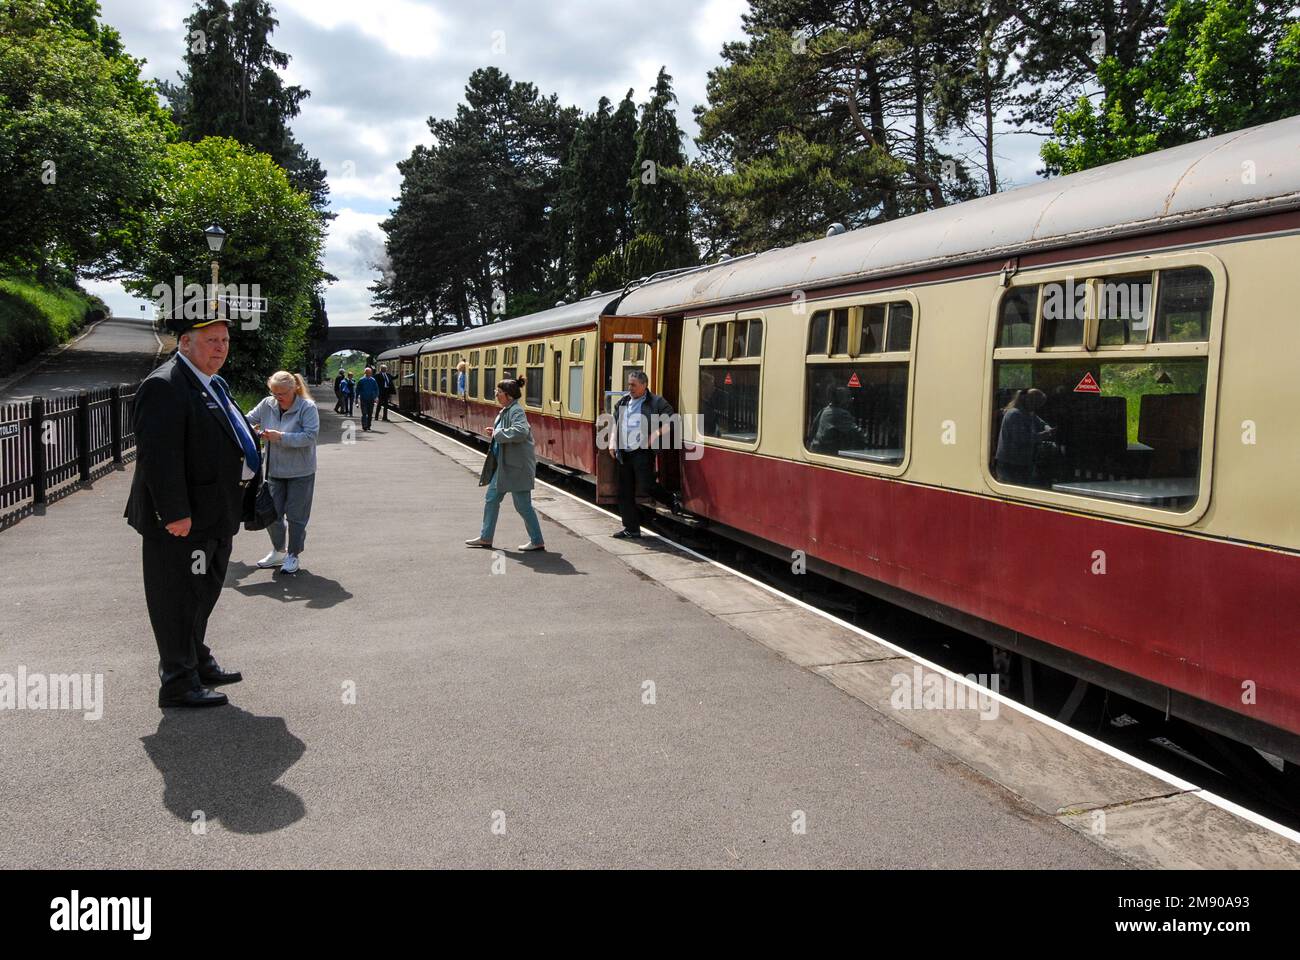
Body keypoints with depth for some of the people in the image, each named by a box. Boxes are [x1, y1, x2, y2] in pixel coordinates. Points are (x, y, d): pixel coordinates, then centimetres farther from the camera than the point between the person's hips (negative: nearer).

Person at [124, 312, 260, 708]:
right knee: (180, 598, 0)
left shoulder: (212, 385, 15)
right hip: (184, 519, -10)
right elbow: (157, 456, -24)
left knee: (204, 593, 21)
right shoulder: (165, 386, -17)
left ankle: (198, 662, 36)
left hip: (213, 516, 10)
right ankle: (178, 683, 10)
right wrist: (175, 513, -27)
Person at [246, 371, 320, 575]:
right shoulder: (267, 405, -2)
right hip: (274, 471, 5)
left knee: (296, 516, 5)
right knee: (272, 513, 10)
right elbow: (248, 420, 10)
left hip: (300, 473, -5)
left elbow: (310, 436, -23)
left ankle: (294, 555, 21)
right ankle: (278, 551, 30)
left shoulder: (307, 407, -15)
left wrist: (281, 437, -26)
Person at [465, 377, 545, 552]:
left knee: (522, 505, -2)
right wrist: (494, 432, 6)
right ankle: (485, 538, 24)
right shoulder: (505, 411, 13)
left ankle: (537, 542, 10)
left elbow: (520, 431, -34)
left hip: (517, 465, -10)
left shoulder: (516, 411, -17)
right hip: (503, 464, 10)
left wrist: (498, 433, -21)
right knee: (491, 498, 14)